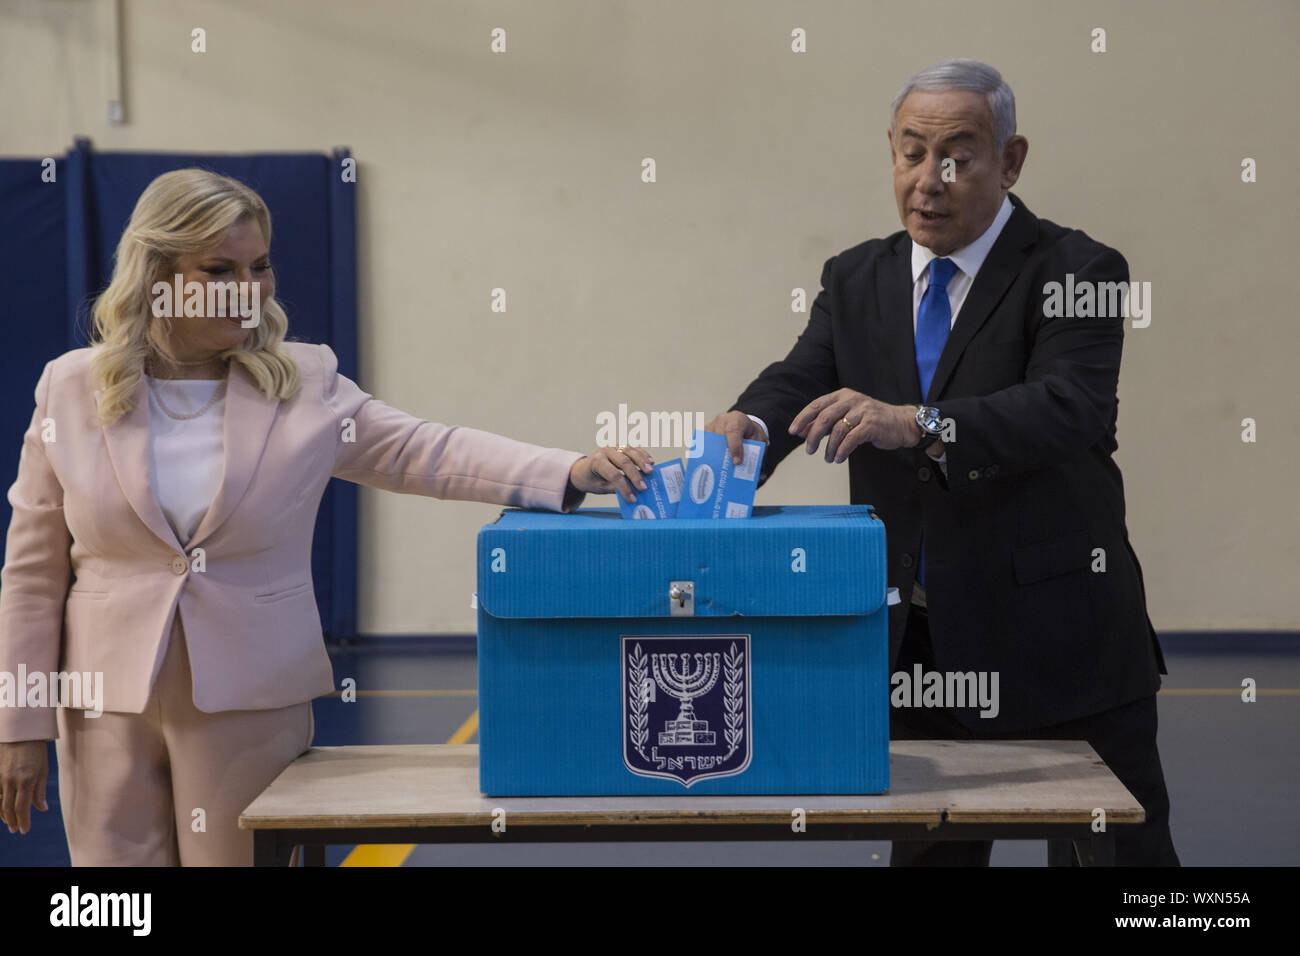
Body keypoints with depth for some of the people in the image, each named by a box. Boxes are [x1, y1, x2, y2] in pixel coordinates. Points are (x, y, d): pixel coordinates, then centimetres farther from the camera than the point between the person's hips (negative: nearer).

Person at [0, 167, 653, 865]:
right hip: (109, 703, 1)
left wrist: (569, 473, -22)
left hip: (252, 702, 0)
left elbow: (424, 453, -6)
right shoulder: (71, 388, 1)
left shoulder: (305, 383, 0)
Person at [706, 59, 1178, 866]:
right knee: (926, 849, 15)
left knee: (1122, 847, 6)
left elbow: (1072, 407, -25)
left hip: (1058, 642, -4)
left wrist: (919, 423, -40)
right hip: (916, 644, 4)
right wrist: (749, 423, -29)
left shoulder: (1076, 272, -8)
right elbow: (801, 381, -5)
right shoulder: (856, 279, 8)